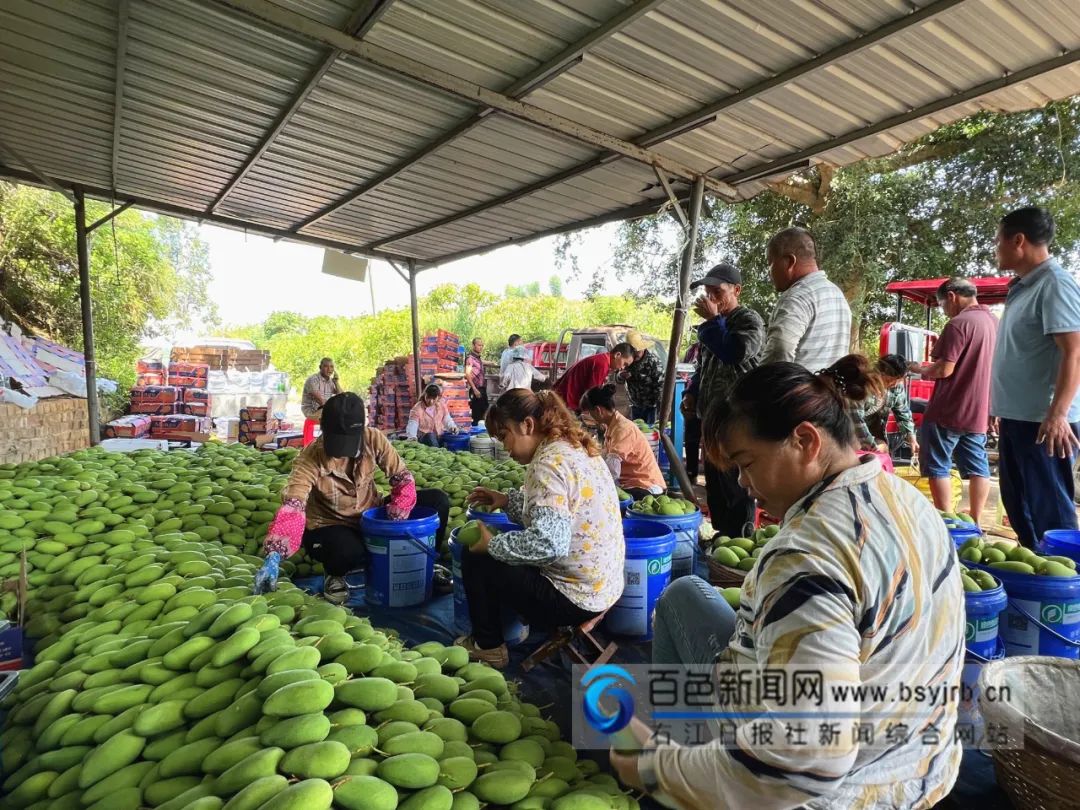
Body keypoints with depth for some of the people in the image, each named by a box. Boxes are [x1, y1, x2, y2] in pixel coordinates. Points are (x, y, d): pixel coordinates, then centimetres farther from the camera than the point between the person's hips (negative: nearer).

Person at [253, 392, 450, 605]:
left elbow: (402, 477, -14)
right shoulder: (309, 458, -25)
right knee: (348, 551, -41)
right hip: (330, 527, -3)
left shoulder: (373, 440, -18)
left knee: (438, 501, -15)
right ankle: (335, 573, 0)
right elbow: (292, 507, -35)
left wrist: (396, 524, -25)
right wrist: (273, 557, -48)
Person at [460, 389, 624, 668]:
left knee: (474, 559, 3)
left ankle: (488, 646, 20)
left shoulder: (548, 463, -23)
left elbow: (548, 543, -33)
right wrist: (508, 500, 10)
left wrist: (491, 545, -18)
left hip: (575, 597, -10)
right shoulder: (576, 448, 5)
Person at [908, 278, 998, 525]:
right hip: (980, 410, 8)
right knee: (977, 466, 12)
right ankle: (974, 523, 17)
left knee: (937, 467, 1)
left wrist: (919, 369, -3)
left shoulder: (959, 323, -16)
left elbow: (944, 369, -20)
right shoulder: (994, 321, 11)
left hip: (949, 411, -8)